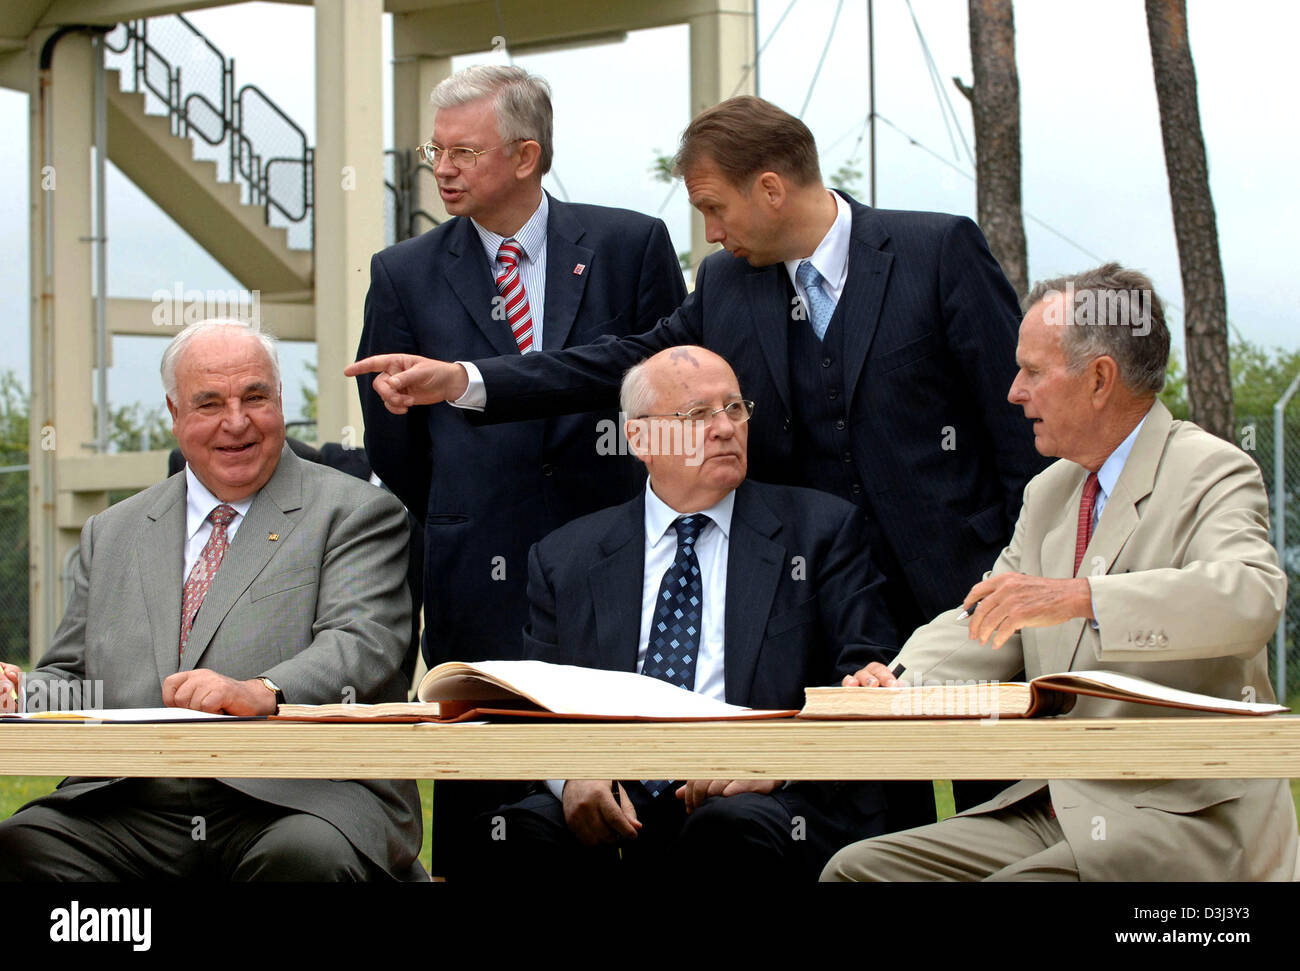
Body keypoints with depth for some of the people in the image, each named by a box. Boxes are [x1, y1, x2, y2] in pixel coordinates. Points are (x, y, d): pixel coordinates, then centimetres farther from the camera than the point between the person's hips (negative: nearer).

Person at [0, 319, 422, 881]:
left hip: (294, 800, -4)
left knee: (304, 856, -38)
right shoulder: (110, 534, 24)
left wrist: (261, 693, -27)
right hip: (131, 809, 4)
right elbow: (69, 676, 23)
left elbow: (363, 645, -7)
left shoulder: (358, 514, 9)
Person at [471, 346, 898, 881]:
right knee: (514, 834, -31)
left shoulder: (820, 530, 13)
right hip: (618, 809, 1)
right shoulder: (563, 559, 18)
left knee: (729, 828, -38)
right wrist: (571, 774, -11)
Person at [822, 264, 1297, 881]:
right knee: (857, 869, -4)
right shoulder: (1048, 493, 19)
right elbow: (982, 623, 18)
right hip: (1055, 810, 8)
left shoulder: (1212, 473, -8)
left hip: (1186, 818, -8)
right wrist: (902, 681, -5)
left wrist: (1077, 597, -35)